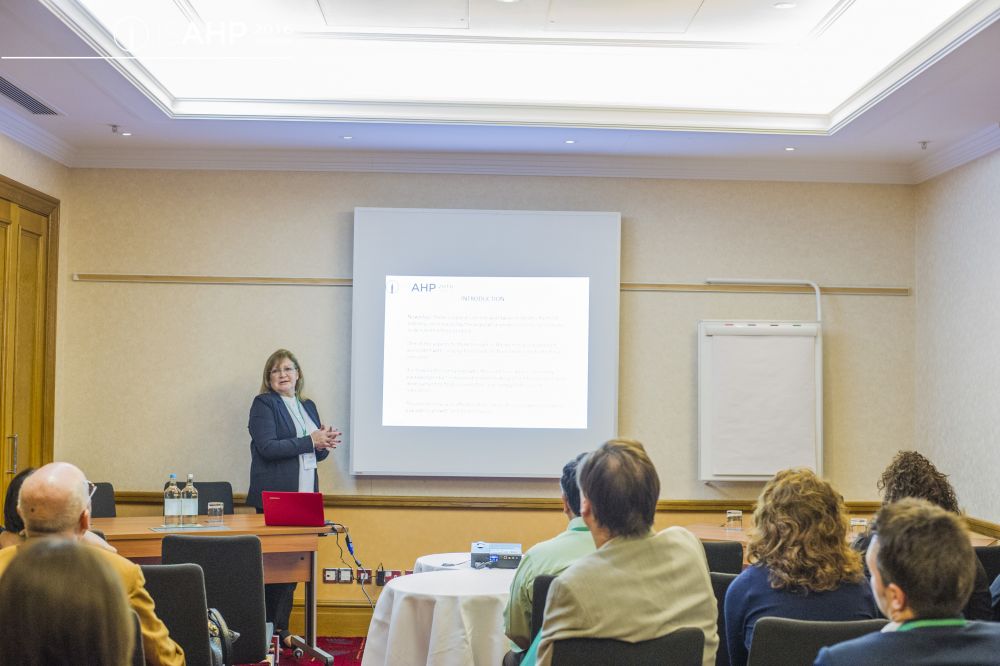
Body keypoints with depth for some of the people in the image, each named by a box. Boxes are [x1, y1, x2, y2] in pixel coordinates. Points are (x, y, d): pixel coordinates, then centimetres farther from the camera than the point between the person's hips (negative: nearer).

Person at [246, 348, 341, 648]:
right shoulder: (263, 404, -4)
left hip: (305, 497, 6)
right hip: (275, 498, -6)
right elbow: (268, 447, -16)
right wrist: (311, 441, -17)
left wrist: (326, 443, -5)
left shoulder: (308, 406, 16)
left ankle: (282, 628, 17)